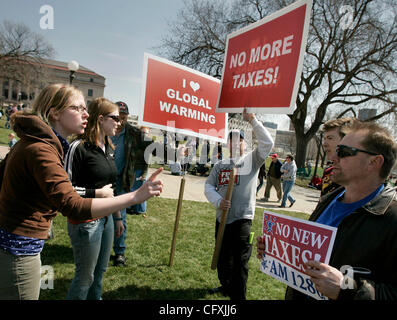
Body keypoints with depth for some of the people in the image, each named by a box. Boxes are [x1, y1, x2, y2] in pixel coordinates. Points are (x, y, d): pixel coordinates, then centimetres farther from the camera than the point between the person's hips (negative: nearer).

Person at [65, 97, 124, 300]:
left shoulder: (109, 148, 9)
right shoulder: (79, 147, -16)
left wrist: (118, 217, 19)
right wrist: (97, 193, -16)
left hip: (106, 218, 8)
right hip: (85, 221, -7)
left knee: (100, 271, 19)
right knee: (85, 276, 6)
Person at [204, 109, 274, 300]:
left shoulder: (252, 160, 2)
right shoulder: (220, 165, 11)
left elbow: (267, 143, -13)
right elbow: (208, 186, 5)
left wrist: (252, 120, -16)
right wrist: (218, 201, -15)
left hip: (242, 219, -4)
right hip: (222, 217, 5)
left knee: (240, 261, 0)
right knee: (223, 257, 18)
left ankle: (238, 296, 16)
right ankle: (226, 286, 40)